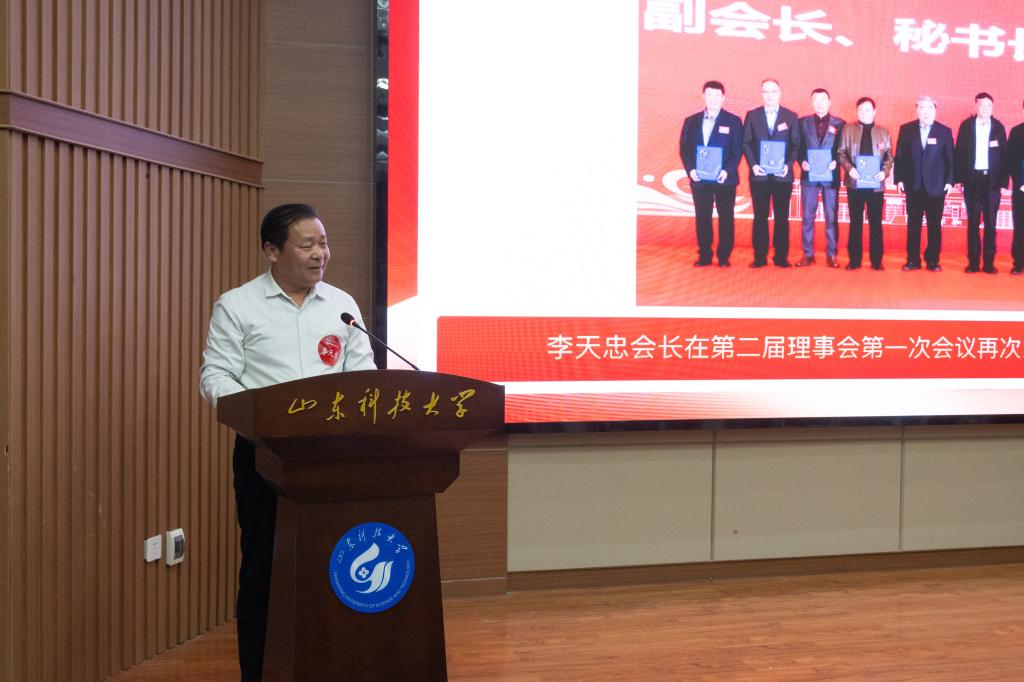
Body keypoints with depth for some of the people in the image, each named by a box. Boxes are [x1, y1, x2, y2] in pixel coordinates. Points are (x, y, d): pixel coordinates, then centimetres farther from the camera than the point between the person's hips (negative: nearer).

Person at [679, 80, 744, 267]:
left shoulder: (733, 122, 2)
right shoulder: (691, 121, 10)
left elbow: (737, 150, -3)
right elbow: (684, 148, 6)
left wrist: (727, 171, -18)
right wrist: (690, 169, -10)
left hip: (725, 179, -2)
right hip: (699, 179, 2)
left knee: (726, 218, 2)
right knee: (702, 218, 5)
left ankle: (724, 256, 9)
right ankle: (704, 255, 13)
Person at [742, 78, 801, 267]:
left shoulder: (791, 116, 6)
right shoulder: (752, 115, 6)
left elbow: (796, 144, 4)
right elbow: (746, 143, 4)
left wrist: (788, 164, -10)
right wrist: (753, 164, -9)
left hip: (782, 175, 0)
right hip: (759, 175, 0)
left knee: (782, 217, 3)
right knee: (760, 217, 3)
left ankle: (781, 256, 8)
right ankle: (760, 256, 8)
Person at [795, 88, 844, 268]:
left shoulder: (839, 124, 6)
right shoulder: (803, 122, 9)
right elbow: (798, 147, 7)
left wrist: (836, 162, -13)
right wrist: (802, 161, -10)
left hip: (830, 175, -1)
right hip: (809, 175, 1)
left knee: (831, 217, 1)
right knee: (807, 216, 2)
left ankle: (831, 255, 6)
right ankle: (808, 254, 8)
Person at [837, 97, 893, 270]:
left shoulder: (883, 132, 9)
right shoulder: (848, 129, 5)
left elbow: (889, 156, 8)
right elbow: (841, 153, 1)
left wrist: (885, 171, -10)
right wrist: (849, 168, -16)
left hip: (876, 184, 1)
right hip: (855, 183, -1)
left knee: (875, 223, 3)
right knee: (855, 222, 3)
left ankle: (876, 260, 8)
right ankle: (854, 259, 9)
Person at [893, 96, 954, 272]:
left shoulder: (944, 131, 4)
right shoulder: (906, 129, 5)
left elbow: (950, 158, 2)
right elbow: (899, 156, 4)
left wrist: (949, 181, -4)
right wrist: (899, 179, -3)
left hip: (936, 186, -1)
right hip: (913, 185, 1)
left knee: (934, 225, 3)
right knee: (913, 224, 4)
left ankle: (933, 260, 10)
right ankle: (913, 260, 10)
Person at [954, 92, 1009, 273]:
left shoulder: (998, 127, 4)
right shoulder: (966, 125, 2)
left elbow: (1004, 155, 4)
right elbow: (959, 152, 1)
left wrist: (1004, 182, -1)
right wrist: (958, 178, -5)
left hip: (992, 179, 0)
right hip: (972, 178, 0)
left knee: (990, 222, 3)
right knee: (973, 222, 4)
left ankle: (989, 262, 7)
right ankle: (973, 262, 8)